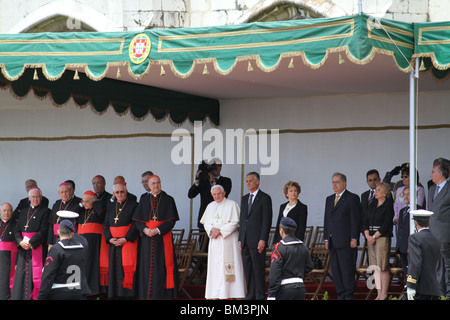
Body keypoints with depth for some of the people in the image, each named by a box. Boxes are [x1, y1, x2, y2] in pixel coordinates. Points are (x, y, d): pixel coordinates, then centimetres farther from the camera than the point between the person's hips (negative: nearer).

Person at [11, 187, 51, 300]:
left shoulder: (45, 211, 1)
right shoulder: (24, 212, 18)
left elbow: (43, 231, -8)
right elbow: (17, 230, 12)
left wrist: (31, 243, -14)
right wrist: (21, 242, -7)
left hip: (37, 247, -5)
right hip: (23, 248, 5)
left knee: (36, 273, -10)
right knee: (21, 274, 2)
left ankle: (36, 297, -8)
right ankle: (21, 296, 5)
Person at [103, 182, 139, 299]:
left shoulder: (133, 205, -1)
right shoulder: (111, 206, 15)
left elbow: (136, 224, -8)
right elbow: (106, 225, 13)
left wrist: (125, 239, -15)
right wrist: (110, 239, -4)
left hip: (128, 241, -5)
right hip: (114, 243, 5)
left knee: (127, 268, -11)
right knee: (114, 269, 2)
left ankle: (128, 293, -11)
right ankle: (116, 294, 4)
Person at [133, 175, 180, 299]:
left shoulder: (168, 200, 3)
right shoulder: (144, 201, 11)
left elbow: (172, 221, -3)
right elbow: (137, 221, 7)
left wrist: (158, 230, -14)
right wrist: (145, 229, -12)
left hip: (163, 238, -2)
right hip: (147, 239, 2)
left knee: (163, 265, -5)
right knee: (148, 266, 1)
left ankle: (164, 294, -3)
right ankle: (147, 295, 4)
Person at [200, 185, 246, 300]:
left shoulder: (232, 205, -3)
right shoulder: (211, 206, 15)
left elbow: (234, 223, -9)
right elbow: (206, 223, 13)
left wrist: (220, 231, -14)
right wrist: (212, 230, -9)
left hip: (228, 241, -5)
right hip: (214, 241, 5)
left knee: (227, 267, -9)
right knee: (215, 267, 1)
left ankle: (230, 294, -10)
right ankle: (216, 295, 2)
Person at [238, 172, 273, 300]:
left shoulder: (265, 198, -3)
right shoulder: (244, 198, 18)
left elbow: (267, 220, -8)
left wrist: (262, 240, -15)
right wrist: (240, 239, 12)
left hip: (257, 241, -7)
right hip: (245, 241, 7)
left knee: (258, 270, -5)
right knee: (248, 270, 8)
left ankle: (260, 296, -2)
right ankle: (250, 296, 12)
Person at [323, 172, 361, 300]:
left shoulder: (352, 198, -2)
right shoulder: (329, 199, 19)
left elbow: (356, 220, -6)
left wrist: (354, 239, -12)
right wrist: (326, 239, 13)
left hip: (346, 241, -7)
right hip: (333, 242, 7)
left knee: (347, 269, -6)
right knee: (335, 269, 6)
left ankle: (349, 295, -1)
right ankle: (340, 294, 11)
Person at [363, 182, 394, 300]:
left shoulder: (388, 206, -4)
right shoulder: (372, 205, 15)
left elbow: (386, 224, -11)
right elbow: (366, 221, 12)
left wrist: (374, 236, -11)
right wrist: (368, 236, -2)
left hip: (382, 238, -6)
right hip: (371, 239, 6)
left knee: (383, 267, -7)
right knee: (375, 267, 4)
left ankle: (384, 294, -3)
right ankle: (379, 294, 7)